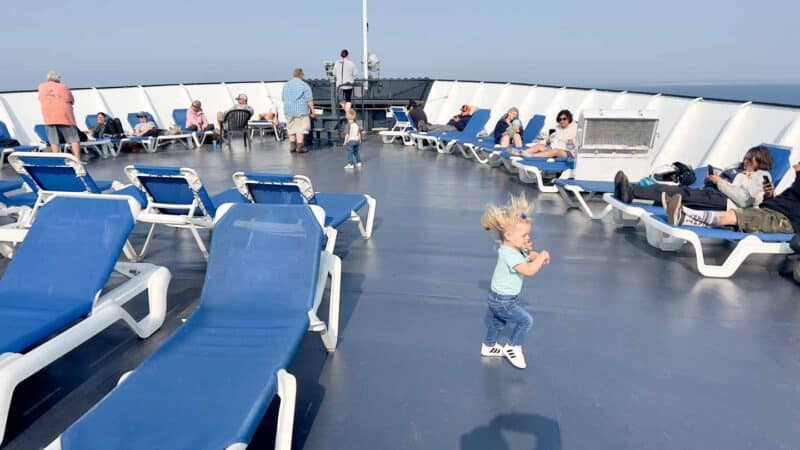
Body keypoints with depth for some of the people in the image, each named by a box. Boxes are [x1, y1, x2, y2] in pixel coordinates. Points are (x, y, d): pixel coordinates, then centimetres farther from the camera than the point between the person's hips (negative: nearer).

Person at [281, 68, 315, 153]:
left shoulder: (285, 85, 11)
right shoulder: (304, 85, -7)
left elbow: (283, 98, 19)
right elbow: (309, 100, -9)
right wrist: (312, 110, -3)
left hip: (288, 110, 5)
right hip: (301, 110, -5)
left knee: (291, 128, 13)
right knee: (300, 128, -2)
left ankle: (292, 146, 14)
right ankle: (299, 147, -4)